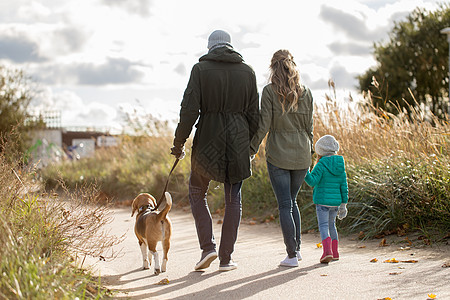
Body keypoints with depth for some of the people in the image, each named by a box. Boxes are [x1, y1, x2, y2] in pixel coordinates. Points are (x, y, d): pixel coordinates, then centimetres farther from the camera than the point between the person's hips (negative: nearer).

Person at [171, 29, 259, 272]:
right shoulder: (247, 72, 5)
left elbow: (189, 110, -10)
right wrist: (250, 145, 16)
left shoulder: (201, 69, -4)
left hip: (208, 140, -2)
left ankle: (208, 247, 4)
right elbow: (253, 114, 5)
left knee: (197, 192, 17)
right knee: (233, 199, 10)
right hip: (238, 140, 2)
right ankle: (226, 258, 10)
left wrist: (179, 142, -1)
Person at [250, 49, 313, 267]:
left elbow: (264, 124, -11)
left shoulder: (270, 91, -8)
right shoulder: (305, 93, 3)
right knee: (292, 201, 21)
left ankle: (292, 255, 0)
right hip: (301, 156, 4)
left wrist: (252, 149, -3)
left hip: (278, 155, -4)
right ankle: (297, 248, 22)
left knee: (285, 205, 1)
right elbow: (309, 126, 8)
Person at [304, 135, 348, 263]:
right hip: (336, 202, 6)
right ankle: (335, 252, 24)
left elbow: (312, 181, -18)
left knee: (323, 226, -6)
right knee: (331, 225, 21)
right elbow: (344, 187, 10)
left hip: (322, 201, -6)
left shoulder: (321, 165, -10)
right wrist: (343, 204, 15)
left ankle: (327, 251, -23)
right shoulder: (341, 167, 9)